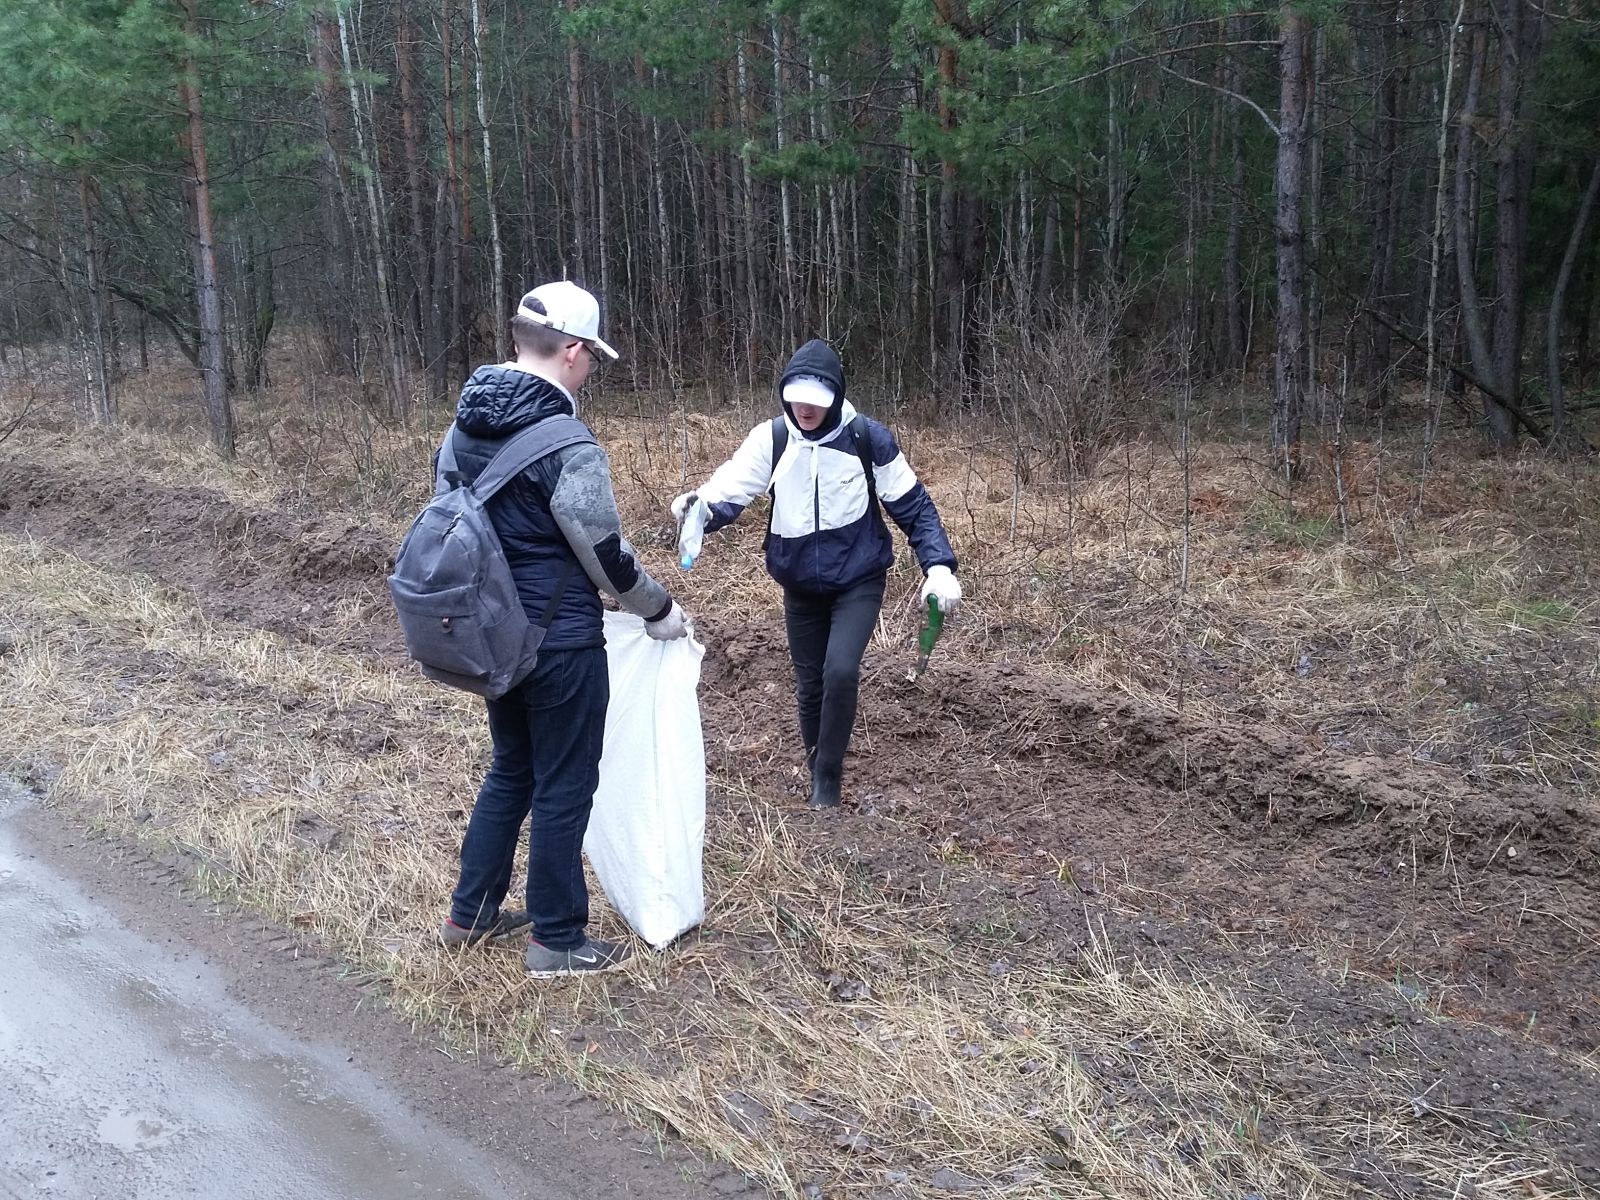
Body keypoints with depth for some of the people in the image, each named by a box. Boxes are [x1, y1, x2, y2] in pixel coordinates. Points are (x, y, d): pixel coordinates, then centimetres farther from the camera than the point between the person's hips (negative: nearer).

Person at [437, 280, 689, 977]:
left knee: (510, 769, 23)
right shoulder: (565, 444, -22)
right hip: (559, 642, -8)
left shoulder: (468, 427, 3)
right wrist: (660, 611, 0)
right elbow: (606, 553, -16)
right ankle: (556, 940, 19)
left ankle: (471, 913, 33)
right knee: (564, 787, 6)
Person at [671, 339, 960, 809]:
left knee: (840, 671, -19)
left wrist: (938, 566, -17)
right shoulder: (771, 438, -10)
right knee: (810, 681, 11)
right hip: (800, 585, 3)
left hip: (859, 580, -3)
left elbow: (913, 505, -7)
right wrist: (702, 508, -45)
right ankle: (817, 765, 34)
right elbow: (731, 488, -21)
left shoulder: (867, 437, -14)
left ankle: (829, 774, 3)